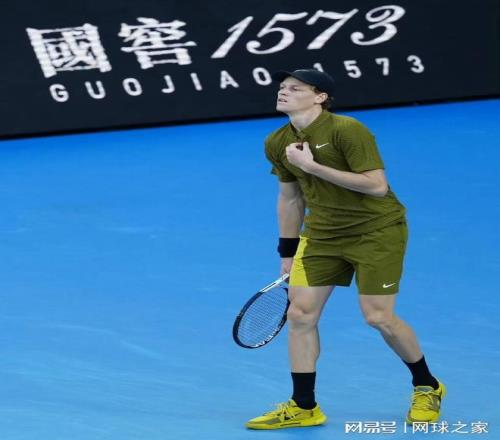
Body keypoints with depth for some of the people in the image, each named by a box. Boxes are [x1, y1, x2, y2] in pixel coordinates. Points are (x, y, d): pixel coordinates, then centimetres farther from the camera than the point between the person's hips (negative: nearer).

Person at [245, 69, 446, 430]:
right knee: (301, 312, -4)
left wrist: (313, 166, -28)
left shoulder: (347, 130, -22)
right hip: (322, 235, 6)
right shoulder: (277, 144, 0)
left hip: (377, 231, -6)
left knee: (378, 317, -8)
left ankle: (427, 387, 17)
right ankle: (303, 407, 6)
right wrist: (288, 253, 14)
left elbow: (377, 185, -27)